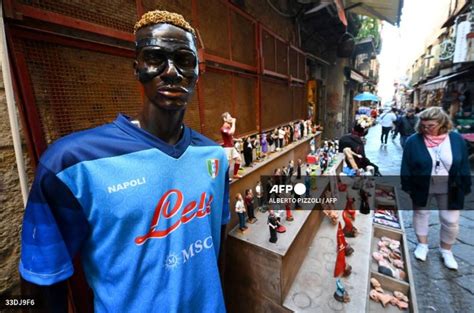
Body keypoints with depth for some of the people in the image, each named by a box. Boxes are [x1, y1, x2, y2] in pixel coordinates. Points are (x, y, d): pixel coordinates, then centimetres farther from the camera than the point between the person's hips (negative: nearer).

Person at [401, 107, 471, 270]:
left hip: (449, 189, 2)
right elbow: (406, 166, -10)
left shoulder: (457, 139, -7)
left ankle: (446, 250, 33)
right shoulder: (414, 141, -14)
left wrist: (465, 188, -1)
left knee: (451, 221, 9)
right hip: (421, 188, -1)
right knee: (420, 214, 14)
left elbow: (464, 166, 0)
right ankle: (422, 244, 35)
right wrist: (407, 188, -9)